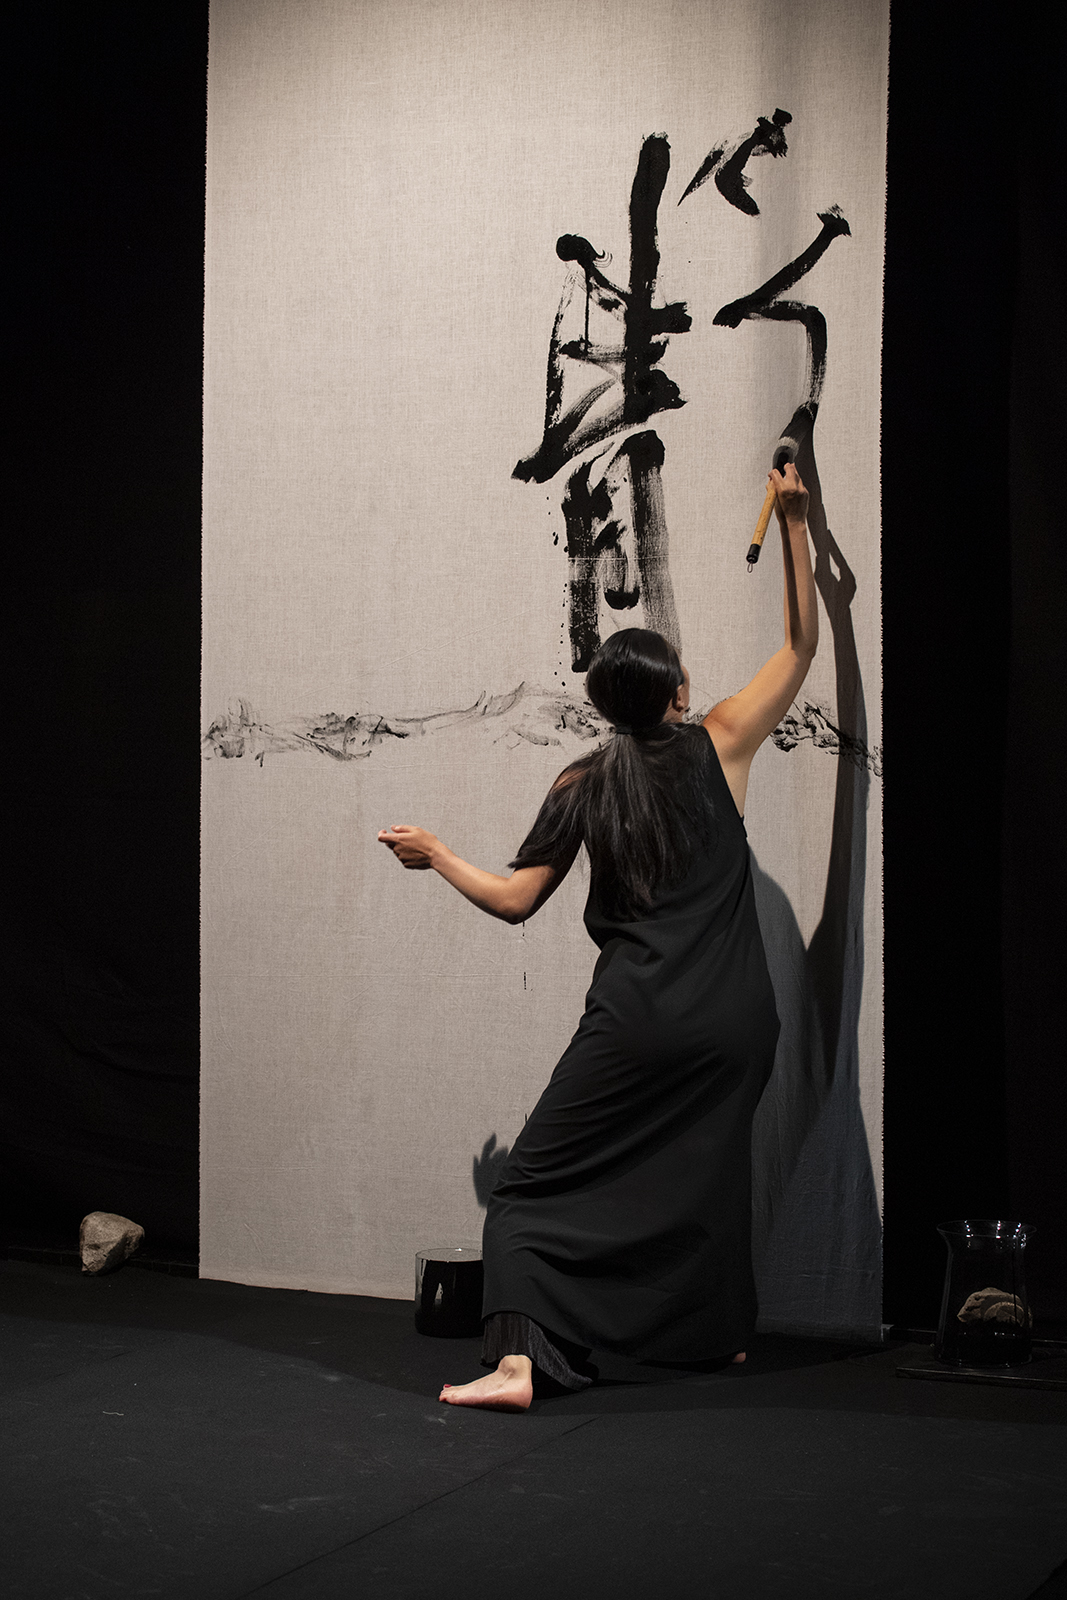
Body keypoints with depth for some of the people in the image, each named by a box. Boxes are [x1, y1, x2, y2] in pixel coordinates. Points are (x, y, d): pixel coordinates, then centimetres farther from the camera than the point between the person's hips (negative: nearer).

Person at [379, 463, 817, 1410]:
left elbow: (514, 900, 4)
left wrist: (434, 855, 20)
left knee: (541, 1182, 2)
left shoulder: (584, 787, 3)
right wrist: (795, 524, 16)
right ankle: (721, 1331, 40)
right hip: (735, 1021, 2)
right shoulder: (718, 746, 2)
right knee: (708, 1170, 25)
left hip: (639, 1017, -2)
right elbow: (802, 646, 13)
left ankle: (519, 1360, -15)